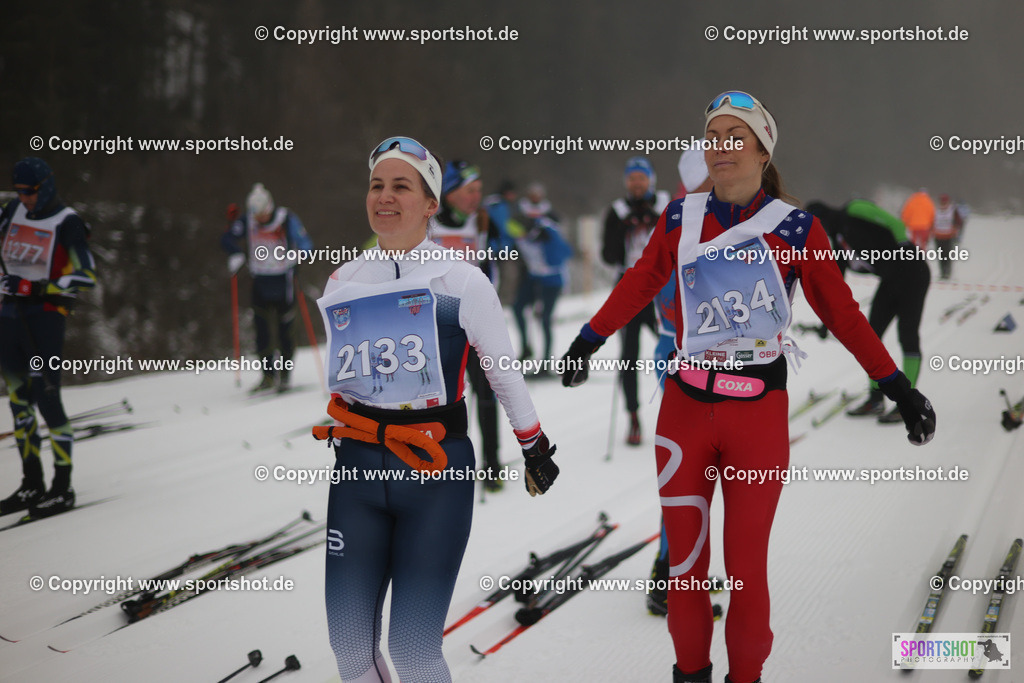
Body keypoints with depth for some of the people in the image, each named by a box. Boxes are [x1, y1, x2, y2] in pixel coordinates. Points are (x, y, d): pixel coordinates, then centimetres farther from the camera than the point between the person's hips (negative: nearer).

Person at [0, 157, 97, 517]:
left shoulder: (67, 222, -9)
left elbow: (87, 276, -16)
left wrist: (36, 287, -21)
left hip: (47, 315, -7)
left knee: (46, 398, -10)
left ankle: (63, 487, -2)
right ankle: (32, 484, 18)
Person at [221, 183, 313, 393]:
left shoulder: (287, 220, -11)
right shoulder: (247, 222, -1)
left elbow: (305, 244, -13)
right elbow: (227, 239, 7)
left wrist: (297, 254, -32)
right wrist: (235, 254, -11)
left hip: (283, 281, -3)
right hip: (260, 282, 3)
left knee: (285, 328, -1)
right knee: (262, 328, 2)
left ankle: (285, 375, 10)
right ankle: (268, 375, 11)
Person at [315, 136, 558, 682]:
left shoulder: (461, 280, -4)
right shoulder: (342, 282, 7)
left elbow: (505, 371, 6)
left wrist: (535, 448, 12)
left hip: (438, 472, -4)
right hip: (356, 472, 4)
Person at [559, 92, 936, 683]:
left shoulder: (796, 228, -3)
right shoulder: (680, 219, 3)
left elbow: (842, 312, 2)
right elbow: (639, 284, 16)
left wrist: (900, 389, 2)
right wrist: (587, 342, 23)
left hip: (760, 416, -2)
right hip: (685, 408, 2)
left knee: (748, 571, 0)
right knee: (684, 562, 8)